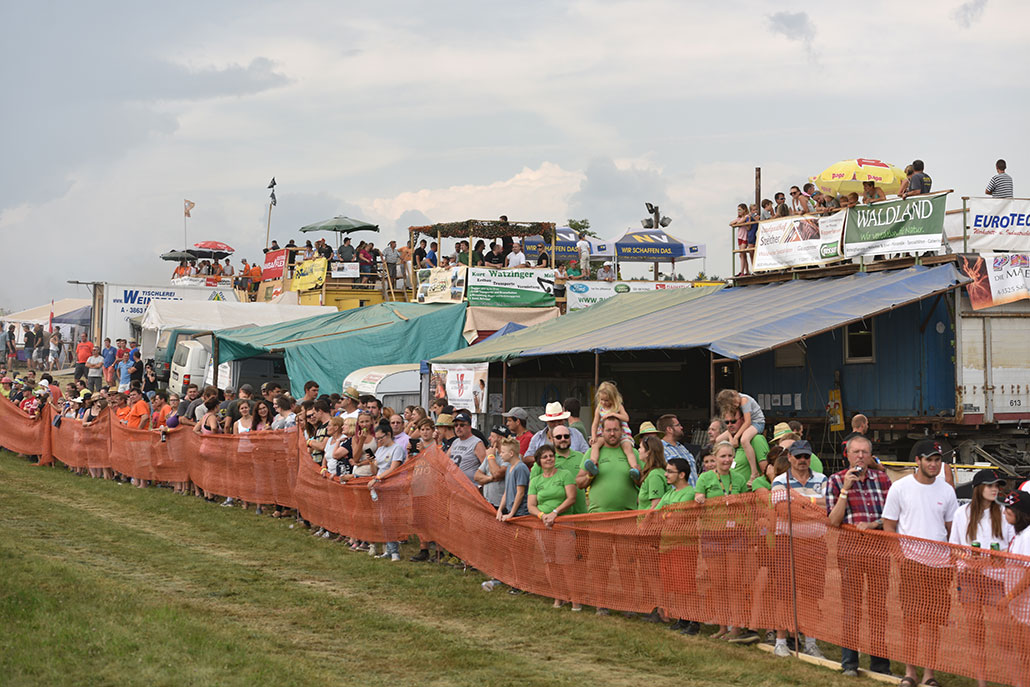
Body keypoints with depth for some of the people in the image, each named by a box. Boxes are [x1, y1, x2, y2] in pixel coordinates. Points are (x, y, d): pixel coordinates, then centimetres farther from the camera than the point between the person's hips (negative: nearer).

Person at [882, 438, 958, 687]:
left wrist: (955, 560, 5)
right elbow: (888, 526, 3)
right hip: (909, 561, -2)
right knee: (909, 618, -2)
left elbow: (952, 528, 14)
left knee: (933, 620, 1)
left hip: (939, 562, 2)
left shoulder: (946, 490, 9)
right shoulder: (900, 487, 1)